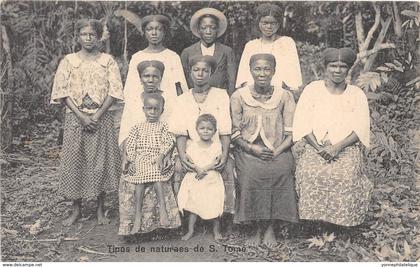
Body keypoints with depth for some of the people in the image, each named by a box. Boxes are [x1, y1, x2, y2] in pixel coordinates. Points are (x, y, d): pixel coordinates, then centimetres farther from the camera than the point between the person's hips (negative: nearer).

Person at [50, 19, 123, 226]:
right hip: (75, 118, 1)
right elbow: (63, 92, -1)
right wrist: (81, 116, -12)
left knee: (101, 162, 2)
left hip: (101, 118, -1)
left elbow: (114, 91, -3)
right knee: (74, 162, 3)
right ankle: (76, 210, 17)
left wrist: (97, 115, -13)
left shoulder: (107, 61, 4)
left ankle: (100, 209, 15)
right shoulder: (68, 61, 6)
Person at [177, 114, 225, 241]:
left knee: (215, 206, 4)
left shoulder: (217, 145, 0)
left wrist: (206, 168, -21)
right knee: (193, 207, 7)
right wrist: (196, 168, -21)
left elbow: (218, 162, -9)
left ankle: (216, 231, 22)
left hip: (212, 181, -1)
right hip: (195, 181, 1)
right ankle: (190, 230, 20)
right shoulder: (192, 145, 2)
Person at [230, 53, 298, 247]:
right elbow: (234, 132, 3)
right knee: (250, 173, -30)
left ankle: (271, 227, -7)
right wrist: (252, 148, -12)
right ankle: (257, 228, -7)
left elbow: (291, 133, 2)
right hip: (247, 150, 0)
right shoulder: (238, 97, 4)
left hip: (278, 151, 0)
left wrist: (277, 151, -13)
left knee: (280, 170, -30)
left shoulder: (285, 96, 5)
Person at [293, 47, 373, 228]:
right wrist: (319, 148, -13)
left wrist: (337, 147, -15)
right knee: (311, 173, -30)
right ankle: (314, 223, -16)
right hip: (315, 148, 0)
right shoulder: (312, 90, 10)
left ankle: (340, 225, -12)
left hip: (346, 149, 0)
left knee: (345, 175, -29)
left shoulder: (357, 94, 11)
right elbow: (303, 124, 1)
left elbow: (360, 129, 2)